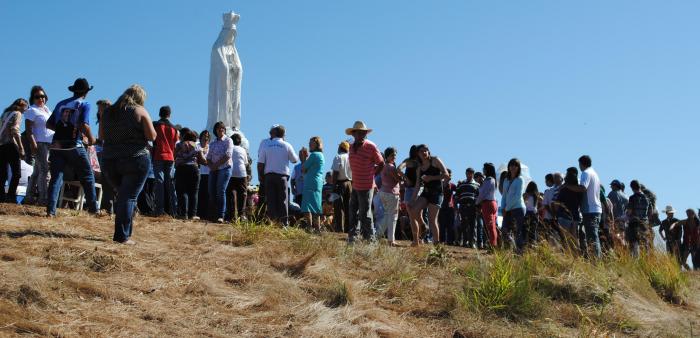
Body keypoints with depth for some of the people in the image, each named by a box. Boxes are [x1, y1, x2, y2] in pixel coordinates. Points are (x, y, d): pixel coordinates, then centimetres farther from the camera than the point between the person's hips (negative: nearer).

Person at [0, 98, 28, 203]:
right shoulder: (17, 113, -1)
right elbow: (14, 130, -12)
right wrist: (21, 147, -13)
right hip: (10, 145, -8)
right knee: (17, 173, -7)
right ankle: (11, 197, -16)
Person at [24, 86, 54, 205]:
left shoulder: (46, 109, 20)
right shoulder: (32, 111, -4)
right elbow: (28, 129, -11)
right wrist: (33, 143, -22)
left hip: (50, 143, 8)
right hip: (40, 143, -8)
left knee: (37, 171, 10)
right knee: (44, 170, -14)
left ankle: (30, 197, 15)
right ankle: (44, 198, -17)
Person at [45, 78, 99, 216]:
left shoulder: (61, 104, 14)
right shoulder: (85, 105, -1)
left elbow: (49, 124, 13)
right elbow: (84, 125, -14)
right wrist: (91, 139, 0)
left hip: (57, 146, 4)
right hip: (74, 146, -4)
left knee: (56, 178, 5)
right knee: (87, 177, 9)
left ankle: (51, 210, -4)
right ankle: (93, 208, 10)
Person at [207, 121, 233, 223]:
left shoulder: (228, 141, 3)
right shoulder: (212, 143, 20)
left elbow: (227, 156, -8)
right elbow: (208, 158, 18)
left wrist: (216, 165, -10)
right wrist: (211, 165, -3)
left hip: (224, 169, -6)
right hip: (213, 170, 6)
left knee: (221, 191, -15)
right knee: (211, 192, -2)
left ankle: (221, 216, -17)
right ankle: (214, 214, 5)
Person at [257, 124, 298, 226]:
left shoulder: (266, 144, 3)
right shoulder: (287, 145, -1)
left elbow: (260, 163, 1)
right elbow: (295, 160, 11)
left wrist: (261, 178, 7)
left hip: (269, 175, 1)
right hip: (282, 175, -1)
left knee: (271, 200, 3)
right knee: (283, 200, 2)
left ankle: (272, 222, -1)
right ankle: (284, 223, -4)